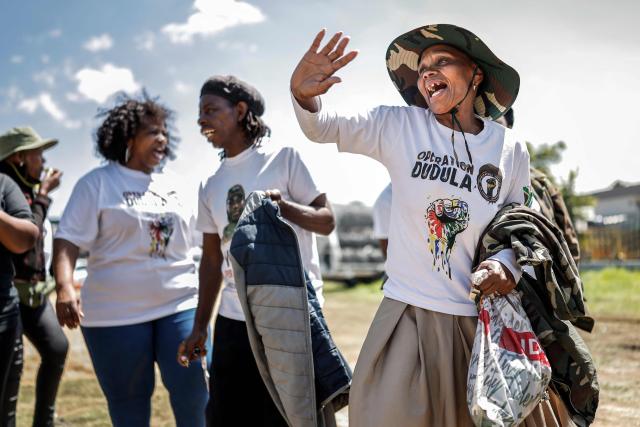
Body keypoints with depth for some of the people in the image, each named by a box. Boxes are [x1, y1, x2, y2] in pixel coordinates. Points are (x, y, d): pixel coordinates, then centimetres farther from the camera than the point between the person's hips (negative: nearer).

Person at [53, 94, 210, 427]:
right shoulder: (97, 182, -1)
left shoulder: (171, 183, 13)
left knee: (195, 394, -4)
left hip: (180, 304, 3)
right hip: (117, 313, -3)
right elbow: (68, 239, -9)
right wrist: (64, 287, -24)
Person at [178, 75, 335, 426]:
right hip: (234, 319, 5)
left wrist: (283, 206, -21)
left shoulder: (284, 158, -2)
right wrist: (200, 326, 14)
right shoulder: (210, 187, 12)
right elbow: (212, 259, 16)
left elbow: (326, 221, -3)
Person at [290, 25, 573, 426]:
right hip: (410, 316, -1)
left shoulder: (511, 150, 3)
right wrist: (303, 93, -23)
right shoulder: (399, 126, -1)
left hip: (486, 320, 2)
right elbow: (322, 128, -1)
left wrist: (507, 264, -11)